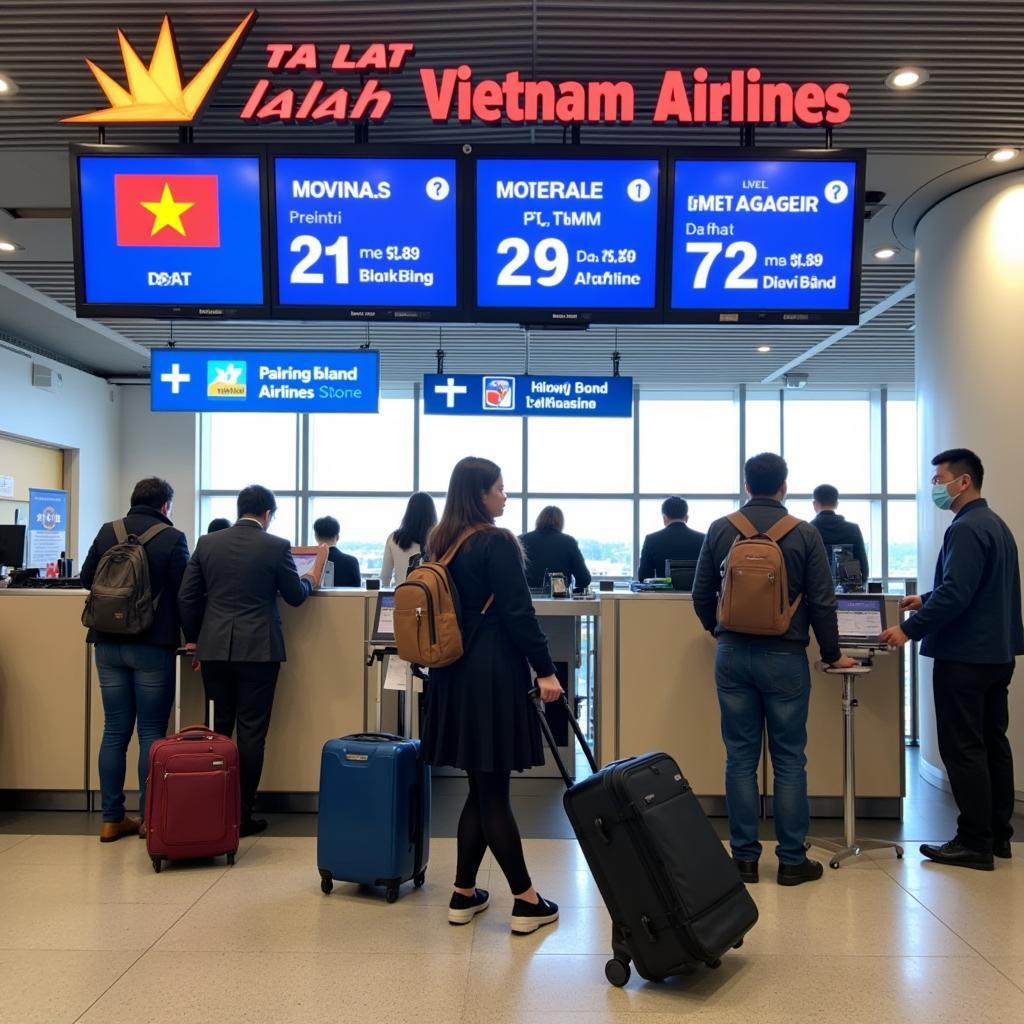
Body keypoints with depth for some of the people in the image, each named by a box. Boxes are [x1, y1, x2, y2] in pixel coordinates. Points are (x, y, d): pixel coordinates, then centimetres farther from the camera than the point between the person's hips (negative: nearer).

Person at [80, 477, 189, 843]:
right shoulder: (172, 538, -7)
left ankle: (111, 819, 13)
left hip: (108, 644, 4)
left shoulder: (107, 532, 5)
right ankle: (148, 818, 7)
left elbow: (86, 579, 14)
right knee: (151, 732, 3)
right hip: (153, 646, -4)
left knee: (114, 730, 9)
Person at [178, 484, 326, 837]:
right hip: (258, 650, -3)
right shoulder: (277, 546, -6)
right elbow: (295, 596, 3)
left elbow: (186, 596, 4)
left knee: (217, 729, 13)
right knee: (251, 732, 3)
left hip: (214, 649, 4)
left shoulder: (207, 543, 4)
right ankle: (242, 814, 7)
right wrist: (311, 579, 24)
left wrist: (192, 638, 16)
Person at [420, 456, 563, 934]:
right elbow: (517, 613, -16)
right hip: (493, 673, -8)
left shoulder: (441, 543, 12)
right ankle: (526, 901, 10)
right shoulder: (496, 543, -13)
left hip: (454, 672, 8)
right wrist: (545, 669, -12)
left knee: (483, 787, 14)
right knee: (493, 792, -2)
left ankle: (464, 894, 20)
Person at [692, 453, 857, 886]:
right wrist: (832, 655, 11)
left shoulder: (720, 530, 0)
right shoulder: (804, 533, -5)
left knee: (740, 757, 7)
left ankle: (744, 857, 12)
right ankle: (792, 860, 12)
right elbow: (821, 602, -3)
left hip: (732, 655, 2)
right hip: (785, 656, -2)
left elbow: (702, 595, 6)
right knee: (789, 759, 6)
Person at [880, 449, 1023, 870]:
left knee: (963, 749, -3)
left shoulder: (966, 529, -19)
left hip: (965, 657, -10)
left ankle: (975, 844, 2)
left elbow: (955, 594, -26)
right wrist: (926, 600, 21)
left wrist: (909, 629, -20)